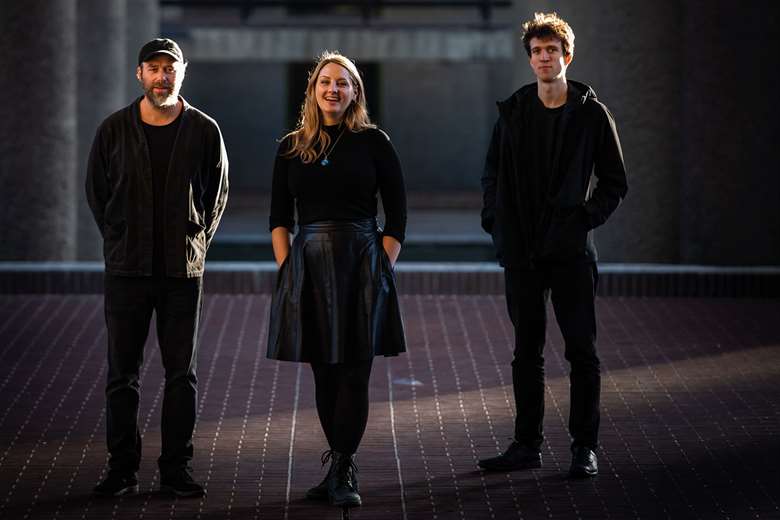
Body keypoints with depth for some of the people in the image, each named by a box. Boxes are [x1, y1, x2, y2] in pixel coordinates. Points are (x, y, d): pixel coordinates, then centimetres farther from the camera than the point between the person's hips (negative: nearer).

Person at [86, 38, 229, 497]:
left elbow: (217, 193, 11)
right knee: (122, 372, 3)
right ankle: (122, 468, 9)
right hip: (127, 269, 0)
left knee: (182, 373, 4)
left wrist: (196, 244, 7)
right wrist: (122, 240, 9)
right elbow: (97, 191, 12)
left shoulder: (203, 130, 1)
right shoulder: (114, 130, 2)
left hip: (183, 269, 0)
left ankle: (176, 468, 11)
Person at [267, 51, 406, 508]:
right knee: (324, 373, 7)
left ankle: (342, 472, -5)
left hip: (361, 264, -3)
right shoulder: (292, 148, 10)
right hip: (308, 264, 3)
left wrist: (382, 267, -5)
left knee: (354, 372, -5)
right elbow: (280, 217, 11)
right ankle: (342, 467, 17)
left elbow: (396, 215, 2)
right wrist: (286, 268, 0)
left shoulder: (373, 142, 1)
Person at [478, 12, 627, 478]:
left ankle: (586, 446, 7)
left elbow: (615, 183, 4)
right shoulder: (513, 111, 7)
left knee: (582, 350, 0)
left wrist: (586, 218, -7)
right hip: (522, 251, 3)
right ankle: (528, 444, 15)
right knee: (527, 350, 8)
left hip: (571, 250, -3)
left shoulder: (592, 114, -1)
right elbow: (493, 174, 15)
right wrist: (496, 223, 4)